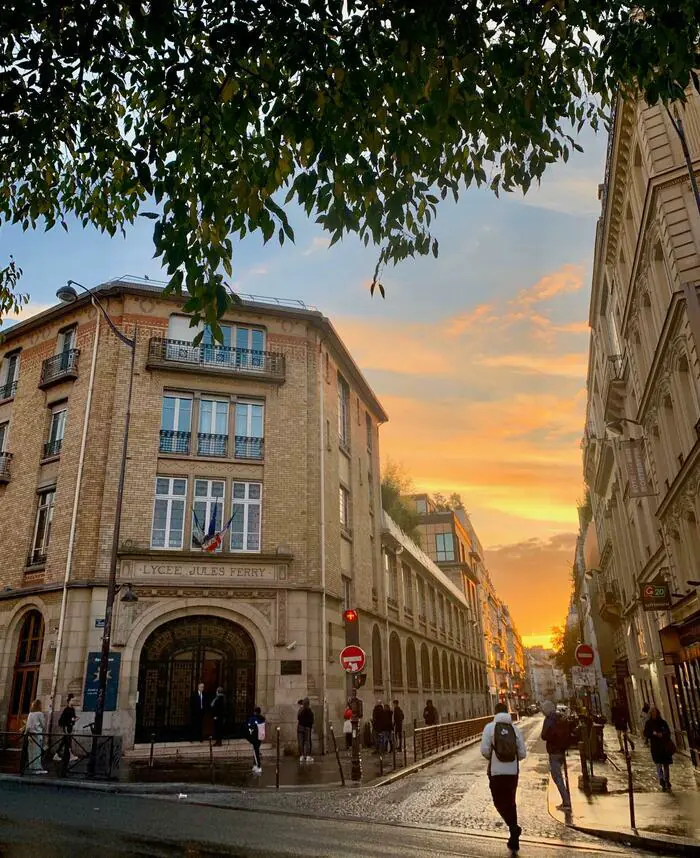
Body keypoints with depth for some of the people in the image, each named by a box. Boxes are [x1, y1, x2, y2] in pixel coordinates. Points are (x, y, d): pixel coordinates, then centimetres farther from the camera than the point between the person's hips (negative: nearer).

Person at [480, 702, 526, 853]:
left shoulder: (490, 727, -6)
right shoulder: (514, 728, 2)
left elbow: (484, 751, -12)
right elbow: (522, 754, 1)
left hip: (496, 771, -3)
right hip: (513, 771, 3)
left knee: (499, 802, 11)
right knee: (510, 802, 17)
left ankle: (513, 827, -13)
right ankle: (514, 840, 19)